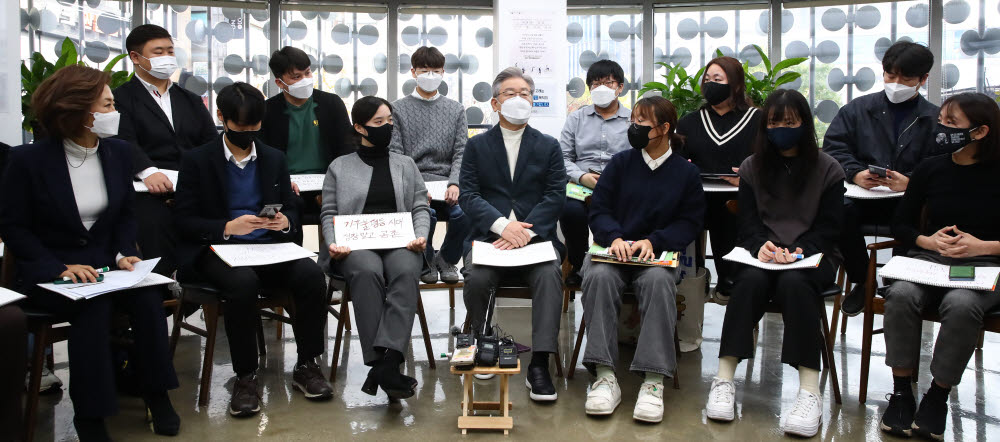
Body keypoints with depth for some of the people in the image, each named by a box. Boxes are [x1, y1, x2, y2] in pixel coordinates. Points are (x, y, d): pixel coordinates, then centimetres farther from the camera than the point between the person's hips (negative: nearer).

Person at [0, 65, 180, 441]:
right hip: (48, 272, -3)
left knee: (147, 296, -26)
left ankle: (156, 394, -8)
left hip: (103, 263, 4)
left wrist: (123, 254, -7)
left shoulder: (119, 151, 2)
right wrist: (59, 267, -19)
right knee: (93, 306, -32)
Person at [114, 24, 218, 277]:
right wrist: (147, 172, -27)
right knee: (155, 222, -33)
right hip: (151, 192, -3)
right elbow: (124, 142, -7)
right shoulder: (120, 98, 11)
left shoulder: (192, 101, 26)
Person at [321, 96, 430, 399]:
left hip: (400, 243, 1)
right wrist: (333, 243, -6)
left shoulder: (406, 165, 25)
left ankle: (388, 361, -45)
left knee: (406, 271, -35)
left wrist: (420, 235, -4)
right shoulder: (339, 167, 20)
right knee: (367, 272, -37)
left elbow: (420, 207, 16)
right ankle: (380, 364, -39)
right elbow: (329, 213, 14)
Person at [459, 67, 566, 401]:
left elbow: (555, 197, 1)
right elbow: (468, 195, 1)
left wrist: (524, 231, -15)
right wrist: (502, 224, -16)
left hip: (535, 236, 0)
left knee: (550, 274, -31)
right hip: (489, 236, 0)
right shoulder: (477, 146, 13)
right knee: (476, 278, -29)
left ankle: (539, 364, -26)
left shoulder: (548, 146, 13)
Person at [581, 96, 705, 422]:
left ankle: (653, 381, -35)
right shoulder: (620, 163, 11)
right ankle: (605, 377, -34)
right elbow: (599, 209, 7)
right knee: (599, 277, -33)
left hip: (658, 253, -1)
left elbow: (690, 222, 4)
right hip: (613, 248, 1)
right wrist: (615, 238, -15)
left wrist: (653, 241, -13)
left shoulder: (686, 172, 9)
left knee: (659, 281, -36)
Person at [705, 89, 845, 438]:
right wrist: (761, 245, -17)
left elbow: (829, 226, 2)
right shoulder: (751, 167, 11)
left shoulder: (828, 170, 6)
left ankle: (809, 391, -36)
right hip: (761, 252, 1)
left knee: (794, 283, -36)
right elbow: (748, 222, 6)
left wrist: (799, 250, -17)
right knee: (751, 280, -34)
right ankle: (724, 380, -33)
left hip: (810, 255, -1)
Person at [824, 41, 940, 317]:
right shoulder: (858, 109, 17)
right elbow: (833, 146, 7)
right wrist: (855, 173, -11)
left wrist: (911, 183, -18)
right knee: (841, 211, -32)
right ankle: (861, 283, -8)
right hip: (863, 196, 1)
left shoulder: (936, 119, 13)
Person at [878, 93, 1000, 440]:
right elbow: (900, 225, 13)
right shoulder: (930, 169, 7)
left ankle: (938, 395, -16)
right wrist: (928, 241, -5)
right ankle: (901, 390, -18)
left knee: (961, 304, -36)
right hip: (929, 260, 2)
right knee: (901, 295, -31)